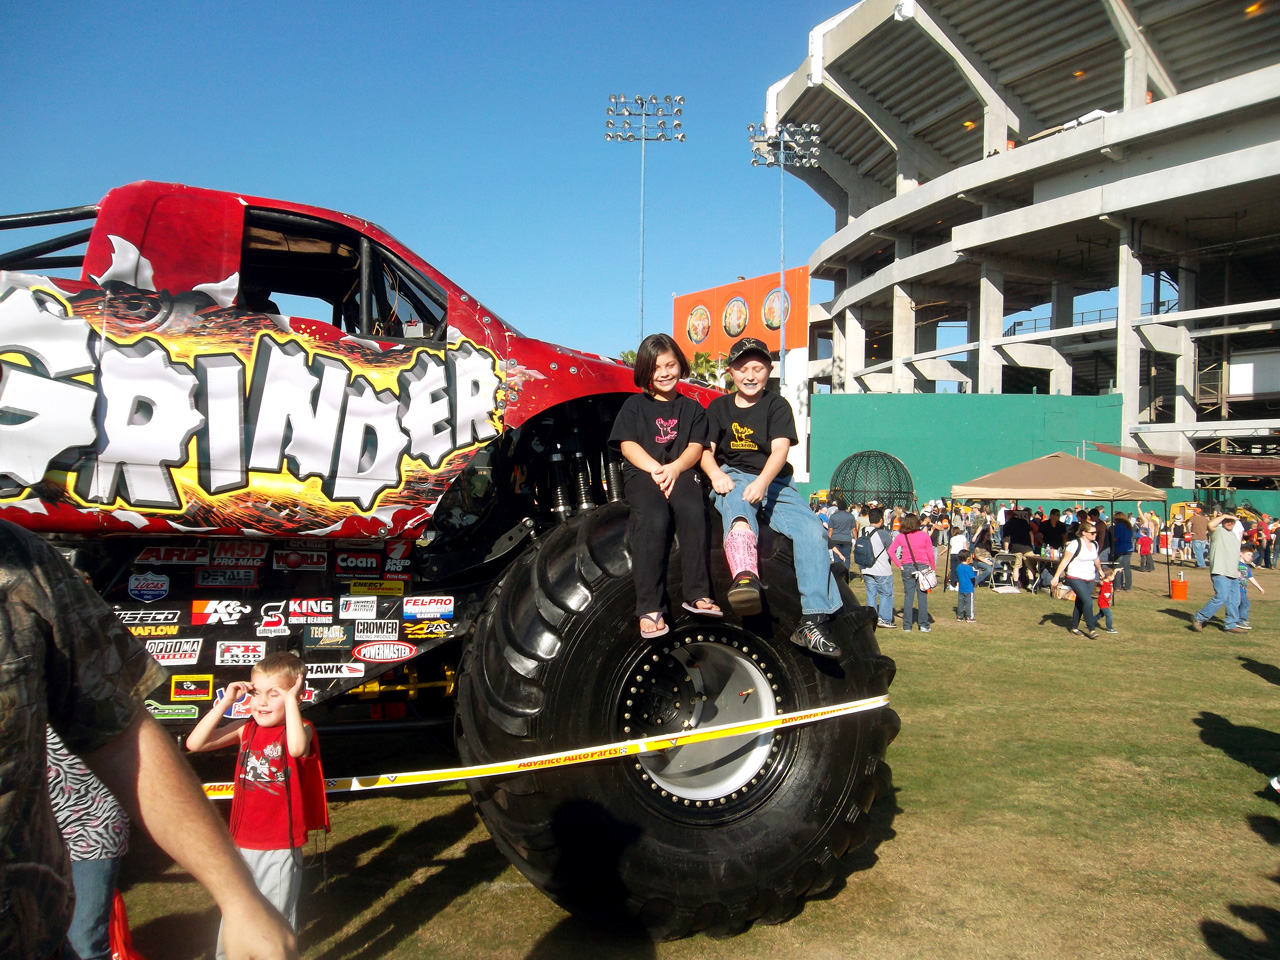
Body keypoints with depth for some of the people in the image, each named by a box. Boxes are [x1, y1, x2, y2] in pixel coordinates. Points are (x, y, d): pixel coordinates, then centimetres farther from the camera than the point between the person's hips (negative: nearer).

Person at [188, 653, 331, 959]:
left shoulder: (301, 729, -12)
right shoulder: (246, 729, 3)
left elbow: (297, 747, -37)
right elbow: (195, 744, -4)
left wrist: (291, 699, -31)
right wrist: (224, 702, -9)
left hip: (281, 848, -5)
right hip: (241, 843, 5)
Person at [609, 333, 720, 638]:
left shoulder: (692, 408, 20)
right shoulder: (634, 405, 17)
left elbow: (696, 447, 6)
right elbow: (627, 445, 4)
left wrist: (674, 468, -15)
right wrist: (656, 470, -14)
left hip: (680, 472, 1)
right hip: (641, 473, -1)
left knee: (693, 509, -35)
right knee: (653, 518, -34)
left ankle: (697, 594, -33)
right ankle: (650, 608, -38)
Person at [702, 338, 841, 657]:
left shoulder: (777, 406, 9)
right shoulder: (719, 407, 16)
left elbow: (780, 449, -7)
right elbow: (705, 449, 5)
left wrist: (762, 482, -27)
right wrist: (716, 474, -19)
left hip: (774, 483, 1)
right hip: (732, 480, -1)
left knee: (811, 530, -24)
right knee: (736, 500, -38)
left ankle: (812, 622, -27)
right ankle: (744, 576, -65)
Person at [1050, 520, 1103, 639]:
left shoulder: (1094, 544, 7)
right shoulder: (1075, 544, -14)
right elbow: (1065, 561, -14)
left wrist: (1100, 571, 41)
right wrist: (1056, 577, -19)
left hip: (1090, 579, 7)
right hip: (1076, 578, -7)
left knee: (1080, 603, 11)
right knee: (1088, 602, -16)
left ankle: (1074, 627, 23)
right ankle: (1091, 629, -10)